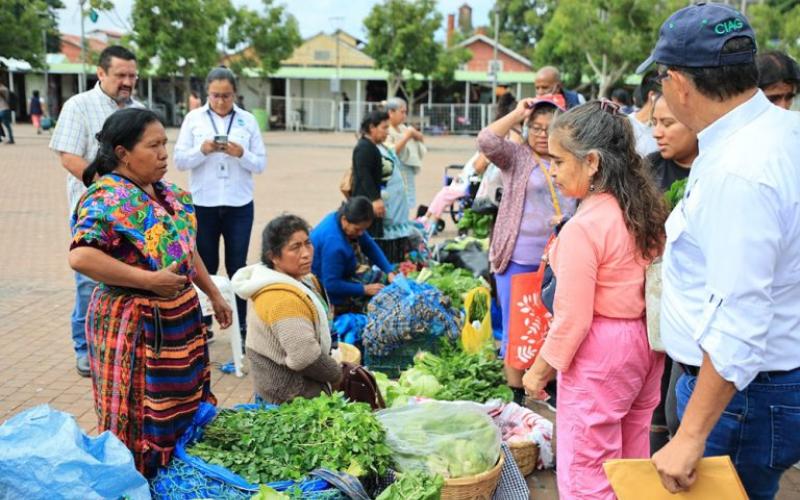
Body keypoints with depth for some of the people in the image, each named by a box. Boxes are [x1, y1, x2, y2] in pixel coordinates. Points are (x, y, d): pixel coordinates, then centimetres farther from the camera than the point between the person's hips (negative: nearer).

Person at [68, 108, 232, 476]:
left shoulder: (166, 193, 10)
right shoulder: (107, 198, -17)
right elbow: (80, 257, -30)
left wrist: (214, 294, 21)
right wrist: (150, 280, -28)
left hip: (180, 318, 9)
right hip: (135, 325, -8)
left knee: (184, 411, 17)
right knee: (142, 423, 2)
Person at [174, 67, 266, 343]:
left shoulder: (248, 120, 4)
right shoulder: (193, 118, 3)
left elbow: (261, 164, 3)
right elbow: (180, 160, 0)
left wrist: (242, 154, -16)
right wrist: (202, 150, -17)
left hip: (239, 205, 0)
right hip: (203, 204, 0)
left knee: (237, 267, 4)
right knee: (205, 266, 7)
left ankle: (241, 328, 11)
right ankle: (202, 325, 19)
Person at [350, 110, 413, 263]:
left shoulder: (379, 147, 19)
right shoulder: (364, 148, -13)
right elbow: (364, 176, -23)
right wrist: (374, 199, -30)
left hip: (393, 208, 10)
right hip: (376, 205, -10)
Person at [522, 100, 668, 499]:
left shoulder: (583, 228, -22)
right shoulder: (647, 208, 1)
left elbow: (572, 318, -19)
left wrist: (540, 369, -6)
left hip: (599, 352, -8)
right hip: (646, 343, 8)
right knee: (632, 461, 23)